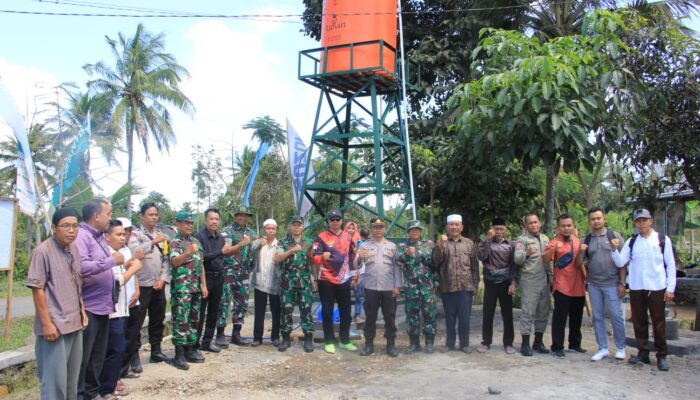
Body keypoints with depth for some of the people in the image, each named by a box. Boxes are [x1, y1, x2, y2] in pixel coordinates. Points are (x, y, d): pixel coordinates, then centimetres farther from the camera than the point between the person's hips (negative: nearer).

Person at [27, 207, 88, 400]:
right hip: (55, 325, -7)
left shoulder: (75, 249, 7)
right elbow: (37, 289, -14)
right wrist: (46, 323, -16)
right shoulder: (43, 251, -14)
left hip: (75, 323, 7)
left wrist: (82, 310, 13)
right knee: (55, 379, -1)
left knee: (72, 377, 16)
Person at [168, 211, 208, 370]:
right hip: (181, 288, -7)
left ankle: (190, 349, 20)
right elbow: (175, 262, -22)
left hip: (196, 288, 7)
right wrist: (189, 252, -38)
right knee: (181, 321, -7)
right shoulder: (174, 242, -5)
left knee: (193, 320, 11)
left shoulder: (196, 241, 15)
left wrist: (204, 284, 12)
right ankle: (179, 354, -2)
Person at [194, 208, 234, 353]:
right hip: (204, 277, -7)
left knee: (214, 312, 12)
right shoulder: (199, 236, -10)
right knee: (200, 312, -1)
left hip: (218, 278, 7)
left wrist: (228, 251, -1)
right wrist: (221, 251, -25)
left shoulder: (221, 237, 11)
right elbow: (202, 256, -22)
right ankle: (195, 343, 9)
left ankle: (207, 342, 22)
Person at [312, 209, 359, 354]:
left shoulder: (347, 237, 10)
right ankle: (329, 342, 11)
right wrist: (322, 257, -32)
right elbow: (315, 258, -13)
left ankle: (345, 340, 21)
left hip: (344, 280, 5)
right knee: (327, 312, 2)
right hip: (326, 280, -5)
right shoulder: (321, 237, -6)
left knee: (346, 311, 10)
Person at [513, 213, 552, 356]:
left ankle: (538, 342, 22)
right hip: (529, 281, -6)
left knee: (543, 312, 11)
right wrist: (526, 253, -36)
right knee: (528, 312, -5)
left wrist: (551, 276, 18)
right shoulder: (522, 240, -4)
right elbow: (516, 259, -16)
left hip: (544, 281, 6)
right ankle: (525, 344, 1)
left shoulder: (545, 238, 15)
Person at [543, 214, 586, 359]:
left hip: (578, 286, 6)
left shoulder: (577, 241, 10)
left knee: (577, 318, 16)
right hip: (562, 287, -6)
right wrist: (554, 248, -41)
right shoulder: (555, 242, -10)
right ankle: (557, 347, 4)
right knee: (560, 318, -2)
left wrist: (585, 276, 19)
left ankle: (575, 344, 30)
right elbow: (544, 259, -26)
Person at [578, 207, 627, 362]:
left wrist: (622, 283, -7)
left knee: (616, 316, -1)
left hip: (612, 284, -3)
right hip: (593, 285, 3)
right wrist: (580, 253, -11)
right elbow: (580, 264, 9)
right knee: (597, 317, 7)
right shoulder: (586, 240, 8)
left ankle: (620, 348, 16)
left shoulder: (615, 236, 0)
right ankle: (603, 349, 17)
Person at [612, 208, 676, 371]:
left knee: (659, 322, 4)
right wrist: (614, 249, -18)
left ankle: (662, 356, 15)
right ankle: (643, 353, 21)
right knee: (639, 321, 9)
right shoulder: (631, 242, 6)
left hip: (657, 288, -3)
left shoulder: (663, 240, -1)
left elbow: (670, 265, 0)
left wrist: (670, 288, -4)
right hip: (636, 288, 3)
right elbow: (620, 262, 1)